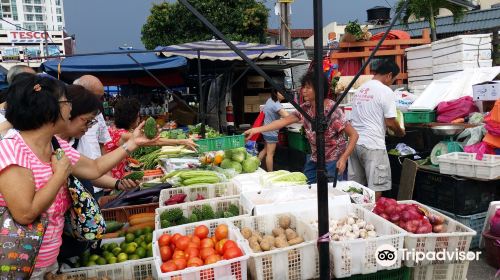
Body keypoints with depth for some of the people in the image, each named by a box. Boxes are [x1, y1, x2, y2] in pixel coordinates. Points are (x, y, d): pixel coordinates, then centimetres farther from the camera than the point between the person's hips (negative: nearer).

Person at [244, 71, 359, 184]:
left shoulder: (332, 111, -21)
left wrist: (343, 158, -27)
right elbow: (284, 121, -2)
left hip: (333, 162, -6)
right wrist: (255, 130, -7)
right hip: (314, 160, 6)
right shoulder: (305, 108, -3)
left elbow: (354, 135, -18)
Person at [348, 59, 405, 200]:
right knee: (376, 187, 2)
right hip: (373, 145, -7)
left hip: (354, 141, 7)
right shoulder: (386, 92, -9)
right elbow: (390, 122, -11)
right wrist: (400, 132, 9)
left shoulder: (360, 89, 13)